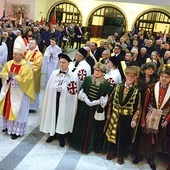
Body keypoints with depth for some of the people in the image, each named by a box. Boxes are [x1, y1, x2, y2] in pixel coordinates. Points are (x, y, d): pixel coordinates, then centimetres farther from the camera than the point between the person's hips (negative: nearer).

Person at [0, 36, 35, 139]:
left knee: (18, 111, 3)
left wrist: (14, 76, -23)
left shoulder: (26, 67, -17)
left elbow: (26, 80, -21)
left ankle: (17, 130, 14)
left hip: (20, 93, -6)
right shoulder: (9, 64, 1)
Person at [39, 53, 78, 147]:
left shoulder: (72, 76, -9)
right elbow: (49, 87, 4)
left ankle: (62, 137, 28)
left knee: (63, 117, 9)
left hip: (65, 101, -3)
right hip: (53, 99, 3)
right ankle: (52, 134, 36)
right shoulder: (54, 73, 1)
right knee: (53, 115, 14)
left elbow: (74, 92, -7)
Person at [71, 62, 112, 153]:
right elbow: (81, 92, 3)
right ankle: (80, 144, 30)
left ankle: (89, 146, 24)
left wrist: (95, 102, -19)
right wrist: (87, 100, -13)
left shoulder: (106, 84, -7)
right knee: (82, 125, 13)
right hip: (85, 107, 2)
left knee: (93, 127, 8)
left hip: (97, 109, -2)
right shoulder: (87, 79, 1)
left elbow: (105, 98, -7)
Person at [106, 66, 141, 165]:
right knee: (113, 134, 14)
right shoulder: (118, 87, -2)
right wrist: (109, 113, 3)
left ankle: (121, 155, 30)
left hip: (127, 118, -2)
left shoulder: (136, 91, -9)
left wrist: (134, 119, -9)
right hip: (115, 116, 2)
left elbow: (137, 107, -6)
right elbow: (111, 100, 4)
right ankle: (112, 152, 34)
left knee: (124, 137, 11)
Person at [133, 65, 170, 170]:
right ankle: (140, 155, 35)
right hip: (150, 117, -1)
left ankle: (151, 158, 36)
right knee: (145, 137, 12)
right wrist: (142, 120, -8)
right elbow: (145, 105, -7)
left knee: (157, 139, 15)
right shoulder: (151, 88, -9)